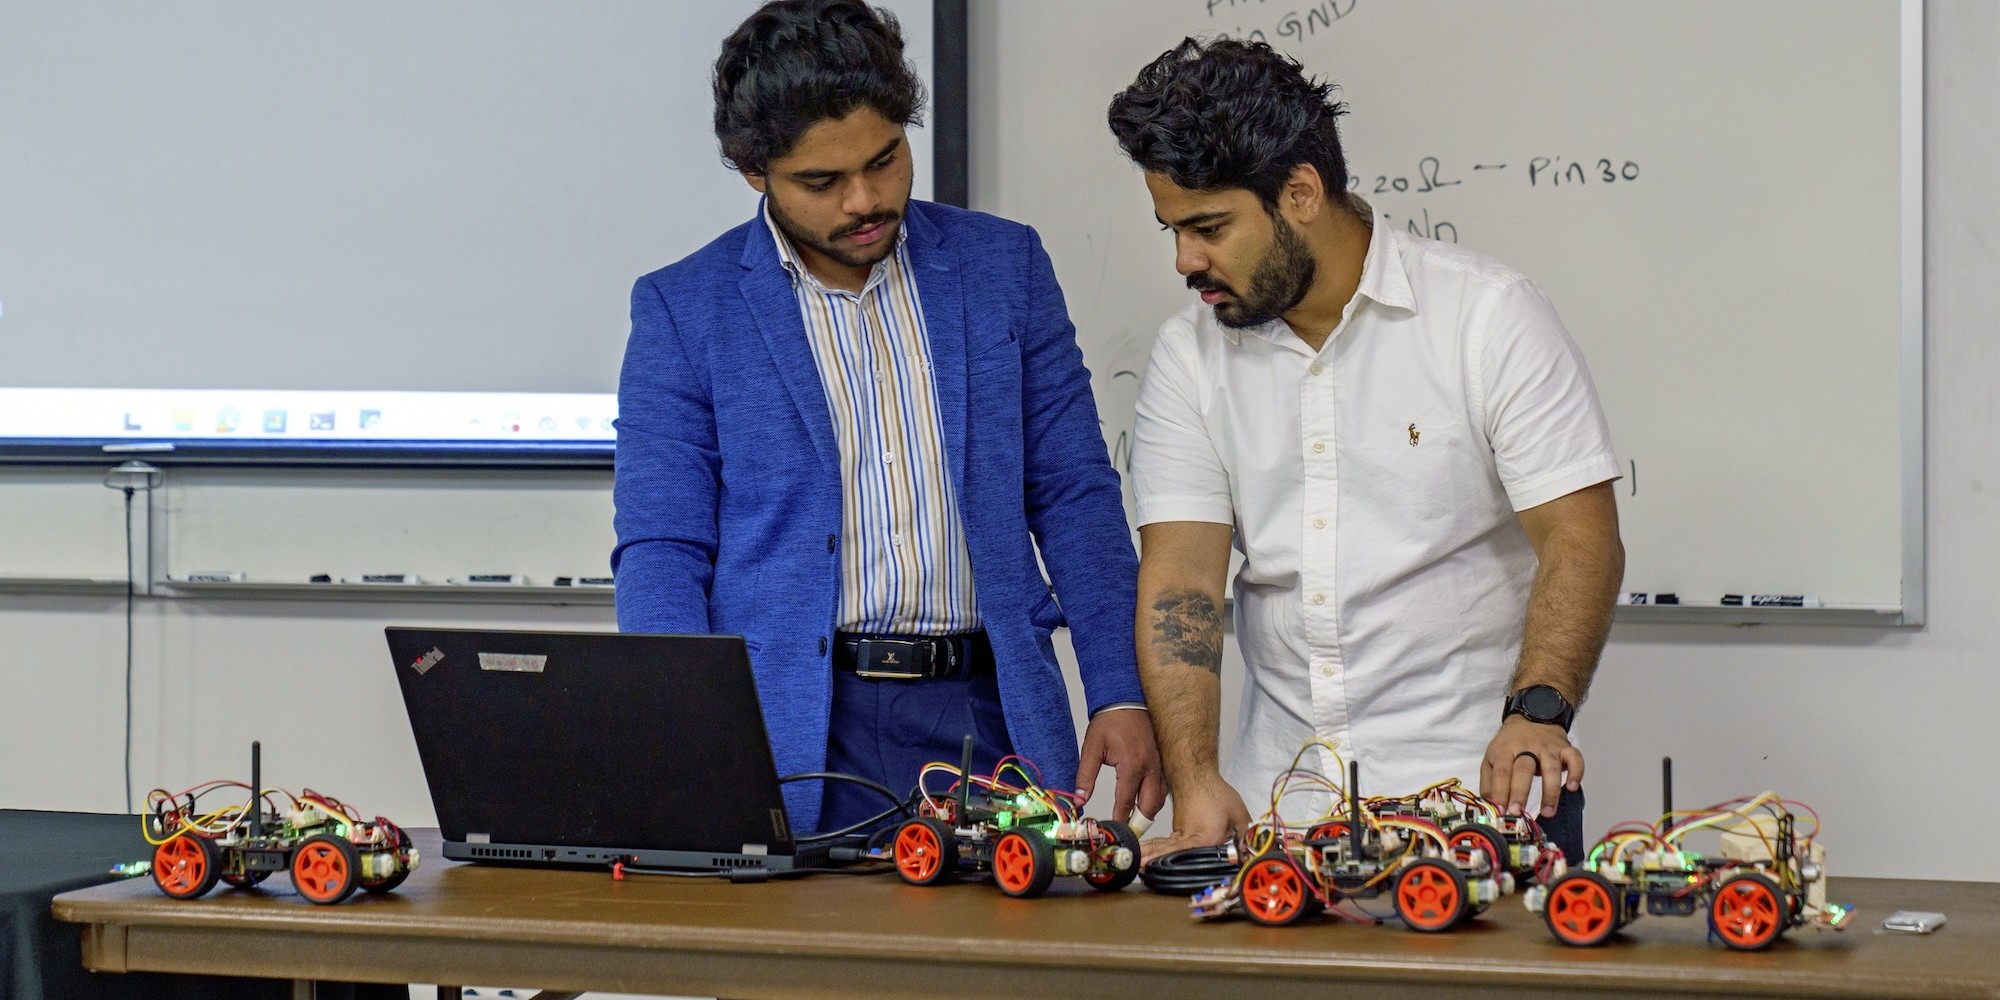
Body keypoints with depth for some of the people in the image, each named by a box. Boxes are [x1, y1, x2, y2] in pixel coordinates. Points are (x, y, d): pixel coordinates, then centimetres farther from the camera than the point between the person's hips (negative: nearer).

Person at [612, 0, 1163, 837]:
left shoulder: (1003, 266, 10)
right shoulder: (683, 307, 4)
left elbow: (1073, 495, 11)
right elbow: (661, 550, 1)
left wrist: (1122, 697, 0)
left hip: (985, 716, 2)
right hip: (793, 735, -2)